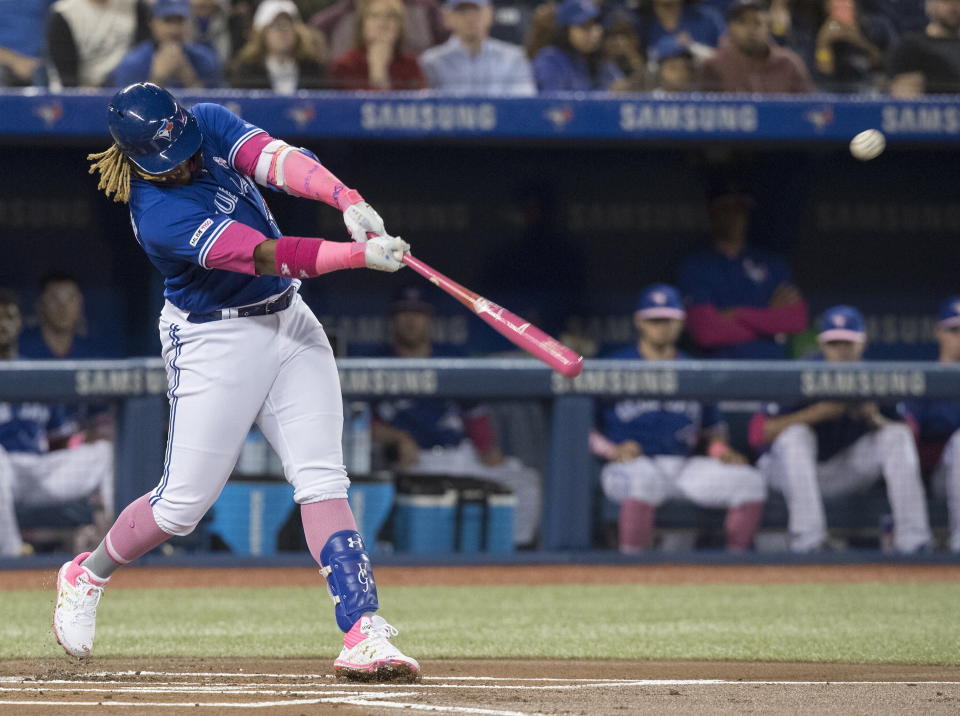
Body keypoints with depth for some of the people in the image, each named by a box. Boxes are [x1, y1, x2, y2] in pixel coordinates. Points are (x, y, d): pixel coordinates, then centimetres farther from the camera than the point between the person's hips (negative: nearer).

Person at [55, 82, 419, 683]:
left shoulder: (209, 125, -5)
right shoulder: (159, 216, -24)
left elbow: (279, 160, -22)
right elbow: (268, 256, -30)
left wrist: (348, 201, -39)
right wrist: (362, 254, -37)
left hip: (289, 322, 6)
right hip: (214, 342, -6)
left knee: (322, 481, -8)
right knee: (183, 504, 0)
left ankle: (364, 634, -18)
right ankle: (87, 576, 29)